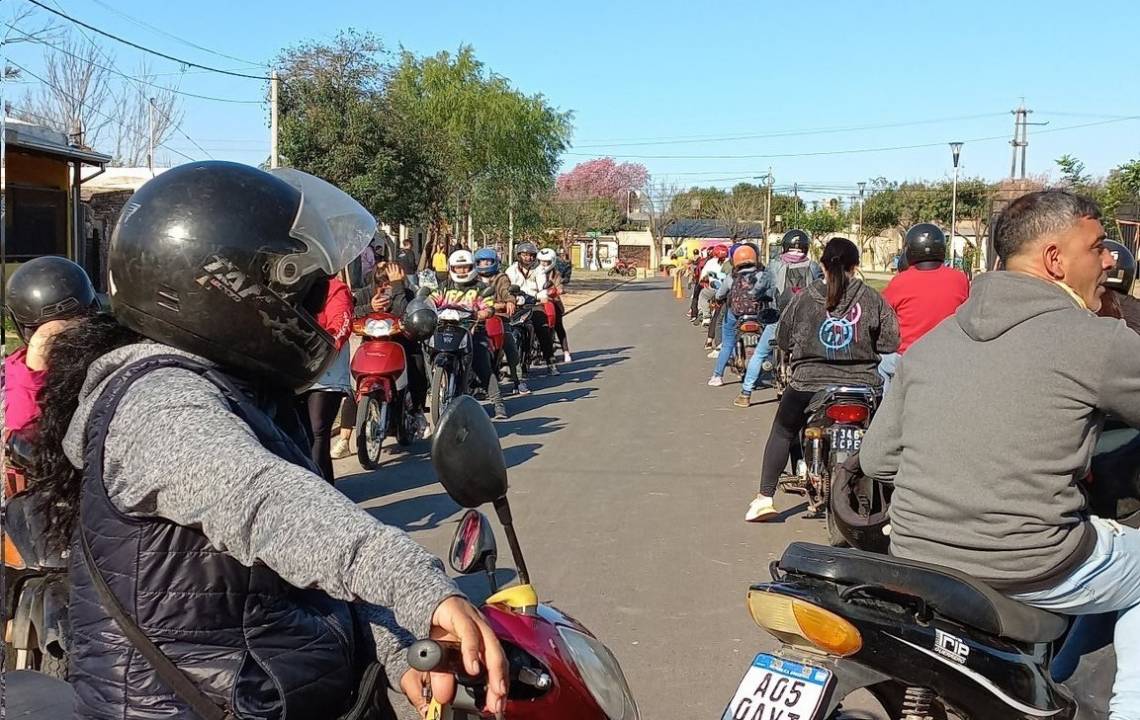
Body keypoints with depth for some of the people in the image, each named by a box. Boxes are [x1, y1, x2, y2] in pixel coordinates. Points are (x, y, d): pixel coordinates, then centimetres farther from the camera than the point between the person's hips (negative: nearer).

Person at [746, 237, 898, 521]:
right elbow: (890, 342, -3)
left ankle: (765, 497, 16)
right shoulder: (871, 298, -2)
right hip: (862, 382, 0)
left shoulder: (803, 299, -3)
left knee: (782, 433, 20)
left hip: (810, 383, 0)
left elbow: (783, 340, 3)